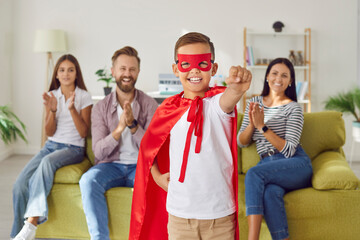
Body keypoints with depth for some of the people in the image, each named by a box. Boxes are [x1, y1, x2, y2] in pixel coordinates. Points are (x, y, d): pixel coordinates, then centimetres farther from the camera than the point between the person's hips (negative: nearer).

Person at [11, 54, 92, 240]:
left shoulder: (84, 97, 1)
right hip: (51, 145, 4)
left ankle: (31, 223, -41)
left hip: (73, 148, -4)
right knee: (20, 184, -21)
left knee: (48, 161, -39)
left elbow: (83, 132, -6)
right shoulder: (52, 96, 11)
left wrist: (72, 108, -18)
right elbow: (49, 132, 6)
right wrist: (52, 110, -11)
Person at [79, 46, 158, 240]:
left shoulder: (149, 104, 2)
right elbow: (99, 152, -4)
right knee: (88, 180, -31)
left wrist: (133, 124, -21)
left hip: (140, 166, -1)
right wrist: (119, 128, -21)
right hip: (111, 165, 1)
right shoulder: (101, 107, 5)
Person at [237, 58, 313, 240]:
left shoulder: (293, 108, 0)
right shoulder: (254, 103, 14)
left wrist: (262, 126, -16)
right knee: (271, 192, -34)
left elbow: (289, 150, -10)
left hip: (295, 165, -3)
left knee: (254, 173, -32)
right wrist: (252, 123, -7)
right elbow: (241, 142, 13)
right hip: (268, 166, 3)